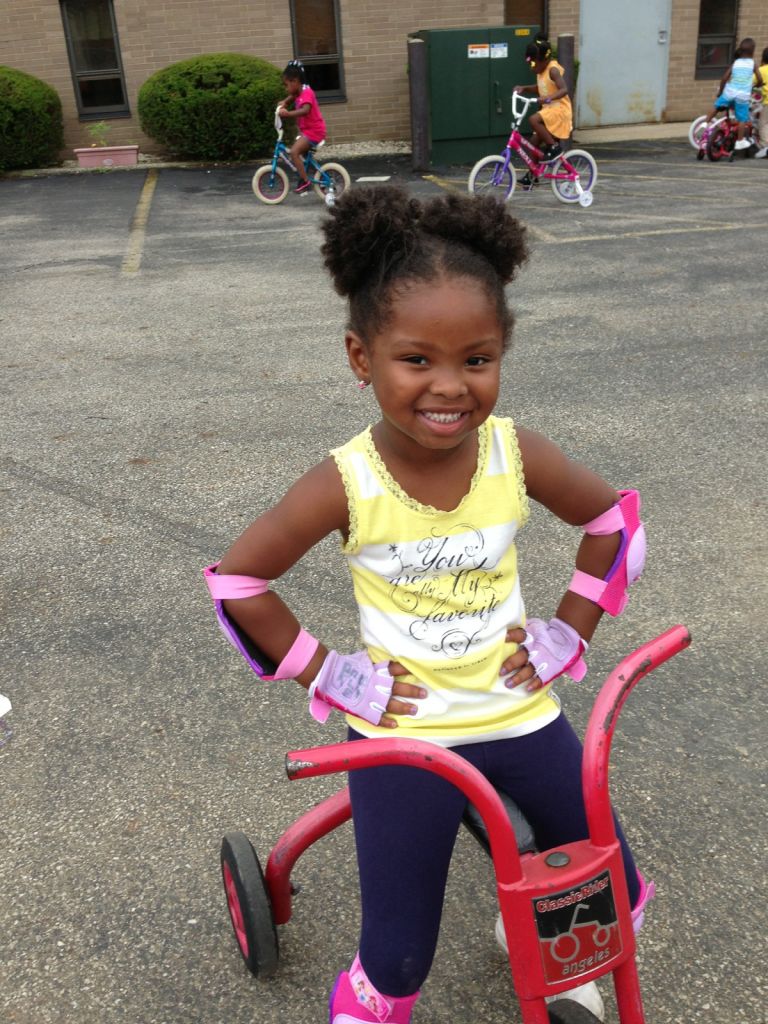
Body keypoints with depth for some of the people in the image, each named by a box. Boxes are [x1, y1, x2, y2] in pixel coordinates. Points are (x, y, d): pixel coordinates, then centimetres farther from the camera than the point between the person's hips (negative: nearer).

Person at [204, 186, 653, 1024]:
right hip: (403, 733, -2)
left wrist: (569, 631, 1)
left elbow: (614, 519, 5)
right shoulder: (346, 485, -20)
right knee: (399, 955, 6)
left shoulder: (518, 457, -14)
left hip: (520, 711, 3)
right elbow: (236, 580, -9)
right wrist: (323, 673, -9)